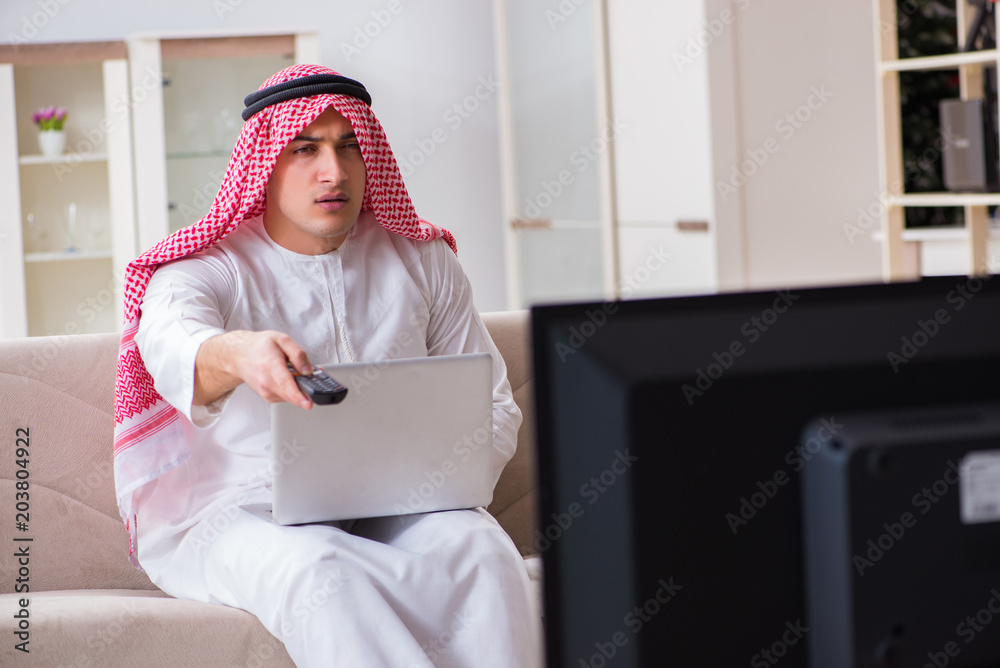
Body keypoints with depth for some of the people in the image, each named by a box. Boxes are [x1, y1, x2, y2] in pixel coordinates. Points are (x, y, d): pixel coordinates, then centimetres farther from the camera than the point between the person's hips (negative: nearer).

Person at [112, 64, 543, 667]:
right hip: (237, 510, -3)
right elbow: (171, 345, -25)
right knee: (316, 571, -38)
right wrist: (234, 354, -51)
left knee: (481, 548, -31)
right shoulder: (204, 270, 1)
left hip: (395, 509, 3)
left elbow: (492, 405, 15)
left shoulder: (422, 261, 13)